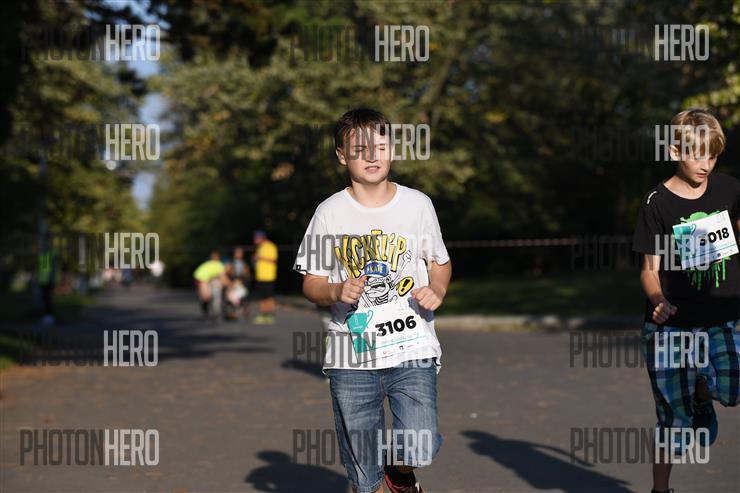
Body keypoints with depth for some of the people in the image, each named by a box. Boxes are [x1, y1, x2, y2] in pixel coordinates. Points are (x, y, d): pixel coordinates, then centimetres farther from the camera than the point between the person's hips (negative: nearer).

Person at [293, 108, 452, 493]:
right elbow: (311, 282, 7)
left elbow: (440, 262, 17)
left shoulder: (417, 204, 5)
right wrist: (336, 292, -15)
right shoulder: (330, 213, 2)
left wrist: (436, 291, -5)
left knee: (419, 450, -17)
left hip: (412, 349, 0)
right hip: (351, 357, 0)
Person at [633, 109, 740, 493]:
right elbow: (650, 269, -5)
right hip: (672, 325, -2)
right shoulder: (658, 203, -7)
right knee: (674, 418, 2)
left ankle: (703, 389, 12)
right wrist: (658, 301, -25)